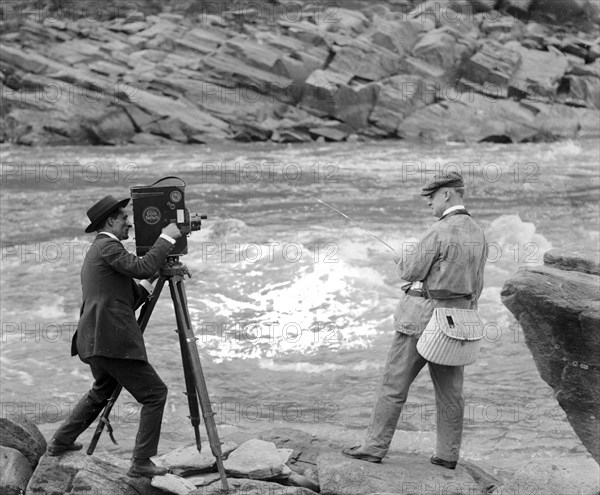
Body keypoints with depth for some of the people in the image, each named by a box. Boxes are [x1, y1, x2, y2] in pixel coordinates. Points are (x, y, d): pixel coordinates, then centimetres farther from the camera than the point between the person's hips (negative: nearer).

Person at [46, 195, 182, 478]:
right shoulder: (108, 247, -9)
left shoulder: (95, 252, 21)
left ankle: (60, 443, 35)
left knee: (102, 391, 30)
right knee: (155, 393, -3)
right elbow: (141, 268, -22)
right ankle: (142, 462, -4)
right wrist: (166, 239, -13)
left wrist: (147, 287, 15)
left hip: (94, 341, 10)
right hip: (112, 340, -10)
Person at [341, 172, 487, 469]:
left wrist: (408, 256, 9)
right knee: (449, 389, 10)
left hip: (423, 316, -8)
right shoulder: (477, 234, 9)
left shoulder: (440, 231, -17)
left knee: (394, 384, 0)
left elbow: (411, 272, -13)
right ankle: (448, 455, 13)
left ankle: (374, 448, 4)